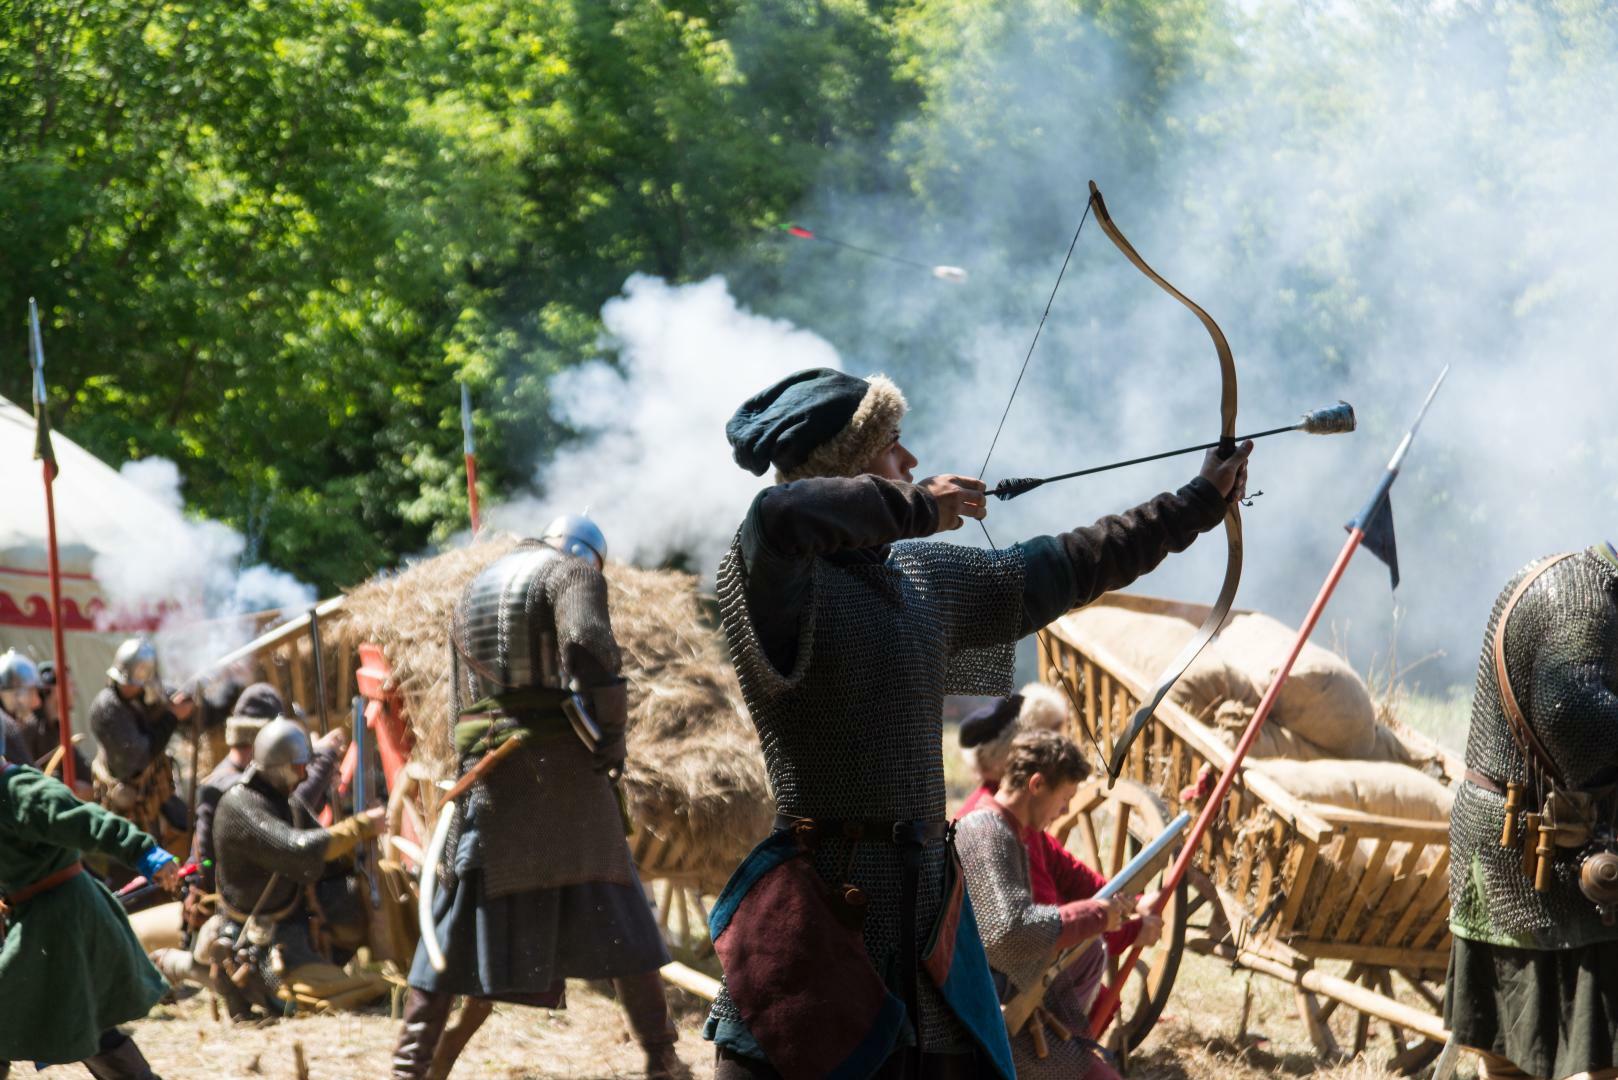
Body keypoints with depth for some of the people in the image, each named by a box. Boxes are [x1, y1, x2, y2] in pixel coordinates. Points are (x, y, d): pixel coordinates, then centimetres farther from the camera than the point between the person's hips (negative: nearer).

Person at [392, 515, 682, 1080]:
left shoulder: (472, 593, 22)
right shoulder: (571, 571, 1)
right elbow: (588, 646, -19)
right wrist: (609, 735, -13)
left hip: (485, 771, 5)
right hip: (562, 768, -5)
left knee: (462, 926, 5)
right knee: (614, 917, 4)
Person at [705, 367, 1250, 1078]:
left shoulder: (925, 579, 15)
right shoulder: (777, 571, -9)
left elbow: (1063, 568, 26)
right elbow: (779, 514, -33)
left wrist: (1200, 501, 32)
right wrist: (917, 507, -18)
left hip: (928, 906, 8)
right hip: (822, 914, -7)